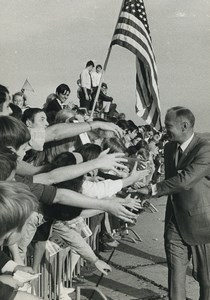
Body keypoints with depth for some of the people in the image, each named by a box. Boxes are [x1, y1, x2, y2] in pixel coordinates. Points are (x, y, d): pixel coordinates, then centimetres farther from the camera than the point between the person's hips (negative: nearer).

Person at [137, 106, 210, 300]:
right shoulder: (170, 147, 5)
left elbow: (185, 180, -30)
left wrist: (152, 189, -24)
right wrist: (151, 190, 1)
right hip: (175, 219, 6)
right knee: (175, 271, 8)